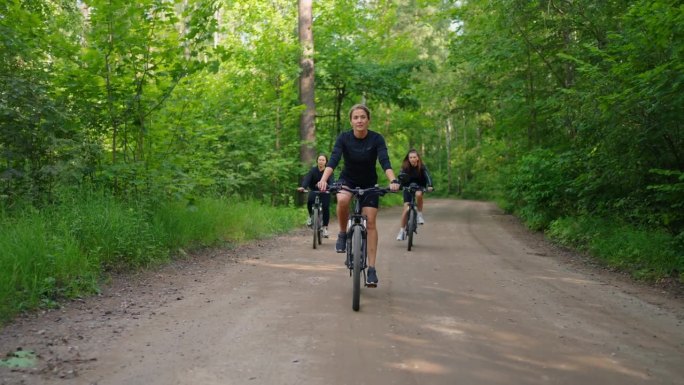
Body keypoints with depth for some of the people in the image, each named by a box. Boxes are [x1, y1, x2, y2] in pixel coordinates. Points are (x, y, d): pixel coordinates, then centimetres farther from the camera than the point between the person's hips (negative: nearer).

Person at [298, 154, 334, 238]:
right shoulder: (313, 170, -12)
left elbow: (331, 181, -27)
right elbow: (307, 178, -26)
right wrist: (303, 187, -47)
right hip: (314, 190, 0)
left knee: (325, 208, -15)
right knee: (310, 201, -28)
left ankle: (325, 228, -1)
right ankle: (311, 216, 1)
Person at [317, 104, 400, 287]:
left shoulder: (377, 139, -19)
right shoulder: (343, 138, -18)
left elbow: (385, 162, -31)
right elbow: (333, 160, -30)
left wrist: (393, 180, -50)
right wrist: (323, 179, -48)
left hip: (369, 184, 0)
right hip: (347, 180, 0)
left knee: (370, 222, -9)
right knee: (342, 200, -35)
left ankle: (371, 269, -4)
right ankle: (343, 234, -9)